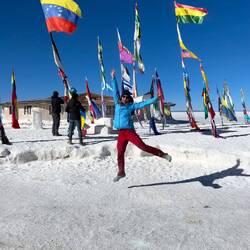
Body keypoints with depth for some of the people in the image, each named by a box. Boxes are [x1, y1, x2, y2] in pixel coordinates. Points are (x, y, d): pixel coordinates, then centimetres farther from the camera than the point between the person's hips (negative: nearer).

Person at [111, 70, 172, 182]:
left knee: (143, 146, -11)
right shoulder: (117, 104, 11)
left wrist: (155, 99, -3)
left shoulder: (131, 106, 2)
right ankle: (121, 172, 25)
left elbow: (143, 104, 0)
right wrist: (113, 78, 14)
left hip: (129, 131, -4)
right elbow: (115, 91, 14)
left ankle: (163, 154, 2)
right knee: (120, 153, 9)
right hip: (121, 133, 4)